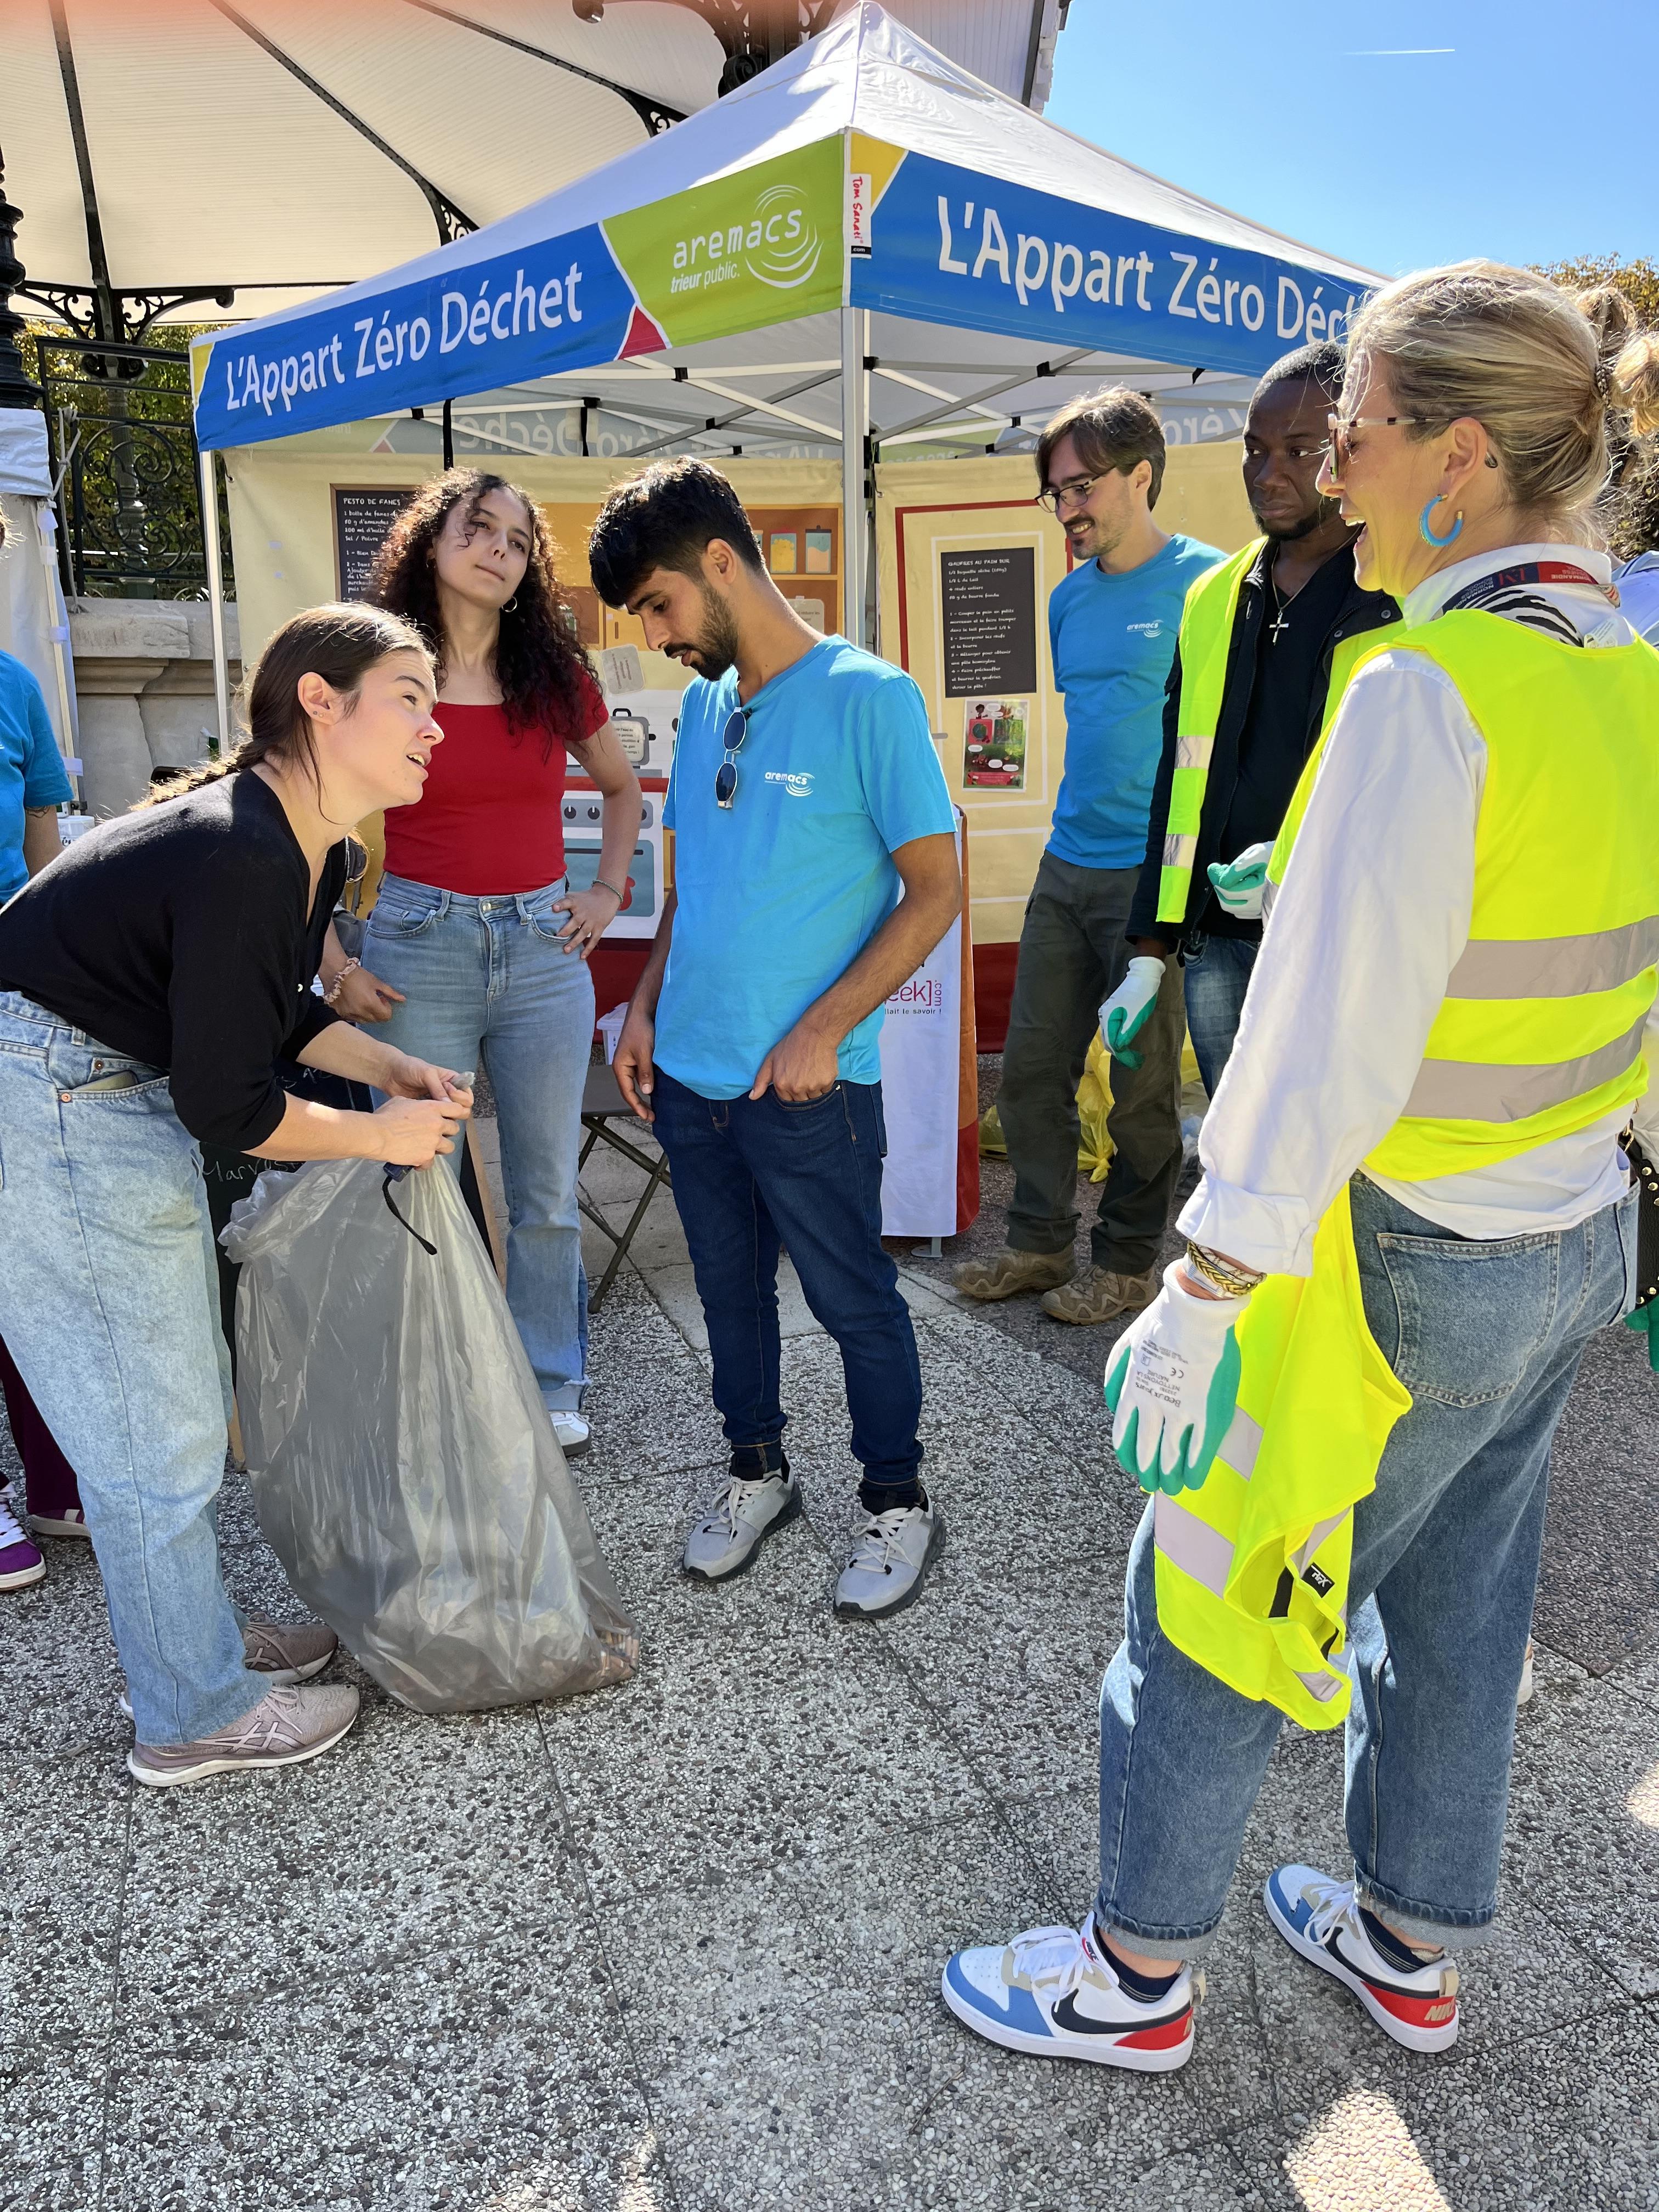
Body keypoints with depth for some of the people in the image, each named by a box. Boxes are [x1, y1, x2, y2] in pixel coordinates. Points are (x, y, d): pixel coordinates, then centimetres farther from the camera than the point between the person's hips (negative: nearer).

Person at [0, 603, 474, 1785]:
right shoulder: (241, 859, -27)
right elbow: (229, 1105, -23)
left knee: (181, 1405, 20)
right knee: (156, 1436, 2)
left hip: (121, 1099, 10)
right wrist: (381, 1134, -10)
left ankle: (193, 1635, 39)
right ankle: (195, 1716, 21)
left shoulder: (308, 851, 3)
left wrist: (392, 1067, 6)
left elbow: (273, 1009, 18)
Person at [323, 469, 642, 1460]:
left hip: (544, 947, 2)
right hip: (418, 948, -2)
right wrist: (335, 967, -4)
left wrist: (610, 891, 10)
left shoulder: (557, 679, 6)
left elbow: (622, 787, 22)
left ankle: (551, 1385, 25)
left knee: (547, 1190, 9)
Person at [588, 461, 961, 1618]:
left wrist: (821, 1033, -17)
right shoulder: (705, 703, 9)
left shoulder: (869, 697, -12)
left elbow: (936, 889, -13)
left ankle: (900, 1502, 29)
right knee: (731, 1288, 19)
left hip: (809, 1087, -6)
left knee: (857, 1302, 9)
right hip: (689, 1074, 6)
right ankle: (759, 1470, 39)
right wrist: (647, 1006, 6)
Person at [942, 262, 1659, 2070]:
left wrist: (1198, 1304, -21)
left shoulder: (1430, 688, -23)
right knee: (1457, 1603, 22)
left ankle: (1137, 1973, 31)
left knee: (1209, 1597, 10)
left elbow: (1330, 1038, -26)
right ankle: (1413, 1948, 43)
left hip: (1408, 1269, -8)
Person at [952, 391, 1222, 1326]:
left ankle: (1129, 1262, 19)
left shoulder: (1205, 583, -8)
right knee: (1032, 1069, 10)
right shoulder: (1071, 598, 13)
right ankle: (1041, 1242, 24)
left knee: (1142, 1085, 4)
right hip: (1067, 865, 7)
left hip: (1153, 872, -7)